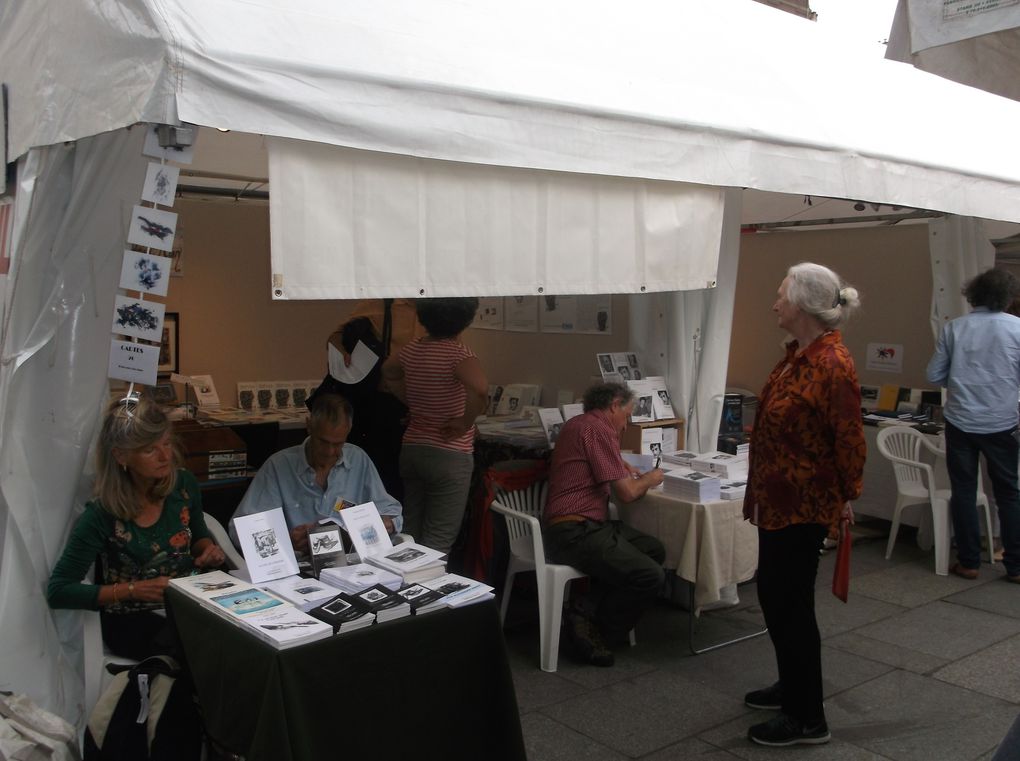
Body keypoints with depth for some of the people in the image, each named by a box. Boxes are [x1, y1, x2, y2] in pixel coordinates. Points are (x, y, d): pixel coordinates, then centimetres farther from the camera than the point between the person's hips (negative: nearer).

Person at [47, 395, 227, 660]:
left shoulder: (184, 485, -3)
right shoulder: (101, 516, -16)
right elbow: (58, 592, -12)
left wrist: (208, 548, -6)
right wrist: (134, 590, -20)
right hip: (131, 620, -5)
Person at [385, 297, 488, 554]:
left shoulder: (412, 350, 3)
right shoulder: (458, 352, -17)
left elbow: (392, 376, 24)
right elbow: (480, 389, -35)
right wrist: (466, 422, -20)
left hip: (411, 449, 7)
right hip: (450, 455, -7)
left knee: (410, 533, 17)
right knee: (438, 541, 0)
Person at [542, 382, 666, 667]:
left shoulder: (577, 424, 18)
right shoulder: (599, 429, -13)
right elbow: (626, 492, -14)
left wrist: (622, 467, 23)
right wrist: (649, 479, 7)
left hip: (584, 526, 11)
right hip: (574, 532, -11)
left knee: (655, 550, 5)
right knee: (650, 577, -17)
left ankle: (588, 611, 0)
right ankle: (596, 629, 0)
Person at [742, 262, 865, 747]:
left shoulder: (832, 363, -21)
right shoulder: (797, 354, 8)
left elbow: (849, 438, -18)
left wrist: (849, 496, -9)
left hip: (804, 504, -10)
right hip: (779, 499, 10)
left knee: (789, 604, 1)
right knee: (774, 595, 20)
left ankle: (808, 718, 16)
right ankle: (793, 687, 38)